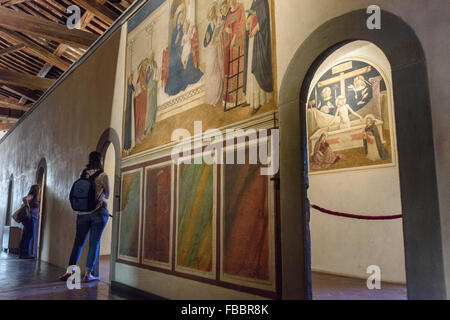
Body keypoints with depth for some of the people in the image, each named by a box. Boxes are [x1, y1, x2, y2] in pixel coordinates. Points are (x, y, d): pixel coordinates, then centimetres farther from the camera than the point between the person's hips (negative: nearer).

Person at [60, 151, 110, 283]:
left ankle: (69, 271, 11)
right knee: (94, 243, 2)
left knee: (78, 242, 11)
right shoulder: (103, 176, -7)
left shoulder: (83, 174, 5)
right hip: (98, 211, -4)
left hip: (82, 212, 4)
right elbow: (107, 195, 4)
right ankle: (87, 274, 5)